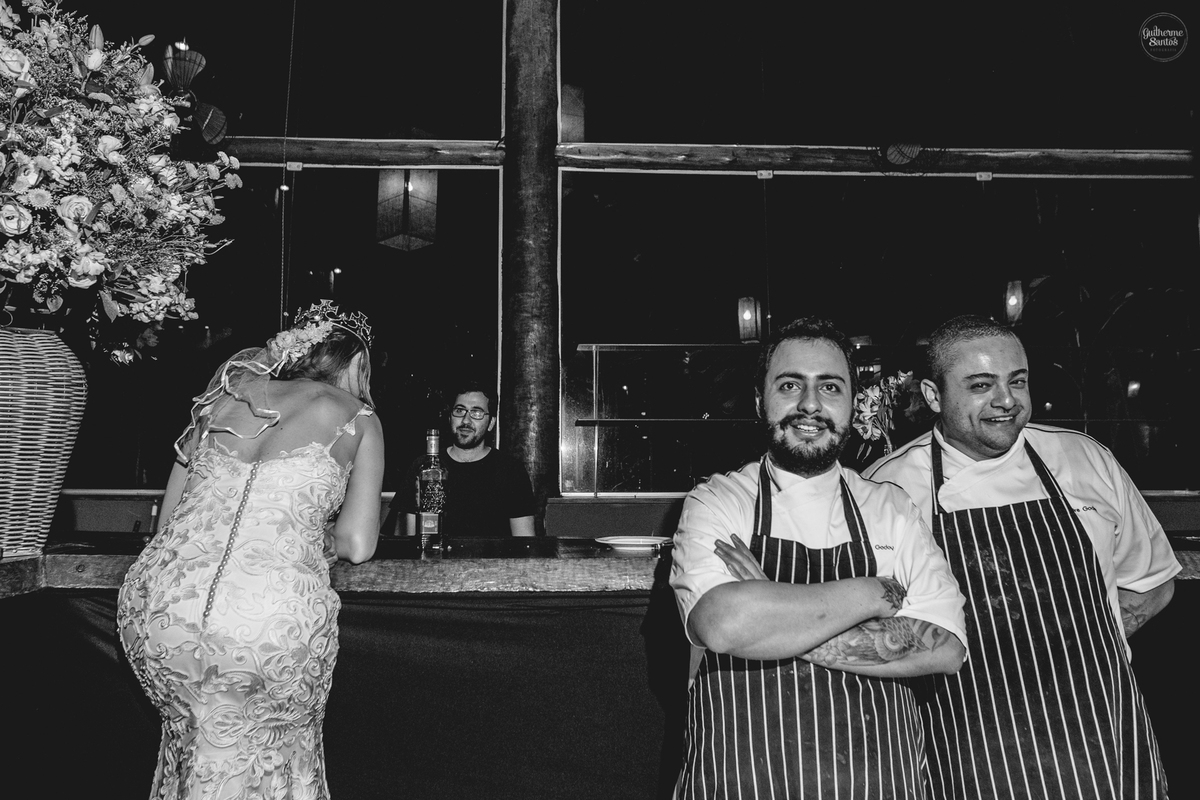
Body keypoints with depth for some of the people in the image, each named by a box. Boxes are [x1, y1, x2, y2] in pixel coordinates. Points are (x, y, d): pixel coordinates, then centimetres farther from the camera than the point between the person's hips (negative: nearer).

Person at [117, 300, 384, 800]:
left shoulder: (228, 395, 18)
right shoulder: (357, 418, 10)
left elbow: (168, 520, 18)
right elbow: (356, 546, 4)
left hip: (157, 606, 4)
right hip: (276, 621, -3)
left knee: (192, 737, 27)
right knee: (282, 749, 22)